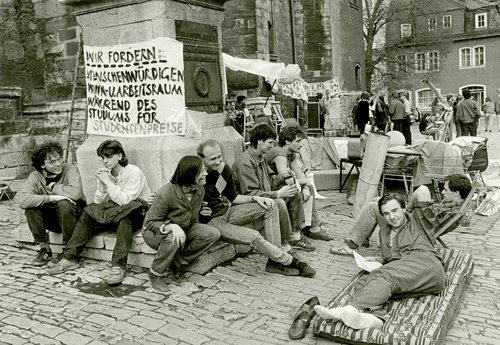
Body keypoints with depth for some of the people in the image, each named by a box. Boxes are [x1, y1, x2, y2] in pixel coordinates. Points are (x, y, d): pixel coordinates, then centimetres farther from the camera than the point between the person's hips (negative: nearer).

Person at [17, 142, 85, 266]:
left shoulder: (70, 169, -17)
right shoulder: (36, 177, -10)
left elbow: (75, 193, -36)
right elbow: (22, 200, -28)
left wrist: (53, 187, -19)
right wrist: (51, 198, -33)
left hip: (73, 216, -3)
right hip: (52, 221, 3)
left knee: (64, 204, -33)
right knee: (30, 208, -22)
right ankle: (45, 250, -7)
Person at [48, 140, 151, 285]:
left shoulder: (134, 173, -14)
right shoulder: (106, 174, 6)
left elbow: (125, 201, -23)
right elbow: (98, 203, 2)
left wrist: (108, 182, -22)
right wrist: (101, 185, -14)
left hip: (138, 214, -6)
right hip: (114, 213, 6)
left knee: (124, 218, -38)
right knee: (88, 214, -14)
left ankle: (118, 266, -39)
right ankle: (70, 258, -10)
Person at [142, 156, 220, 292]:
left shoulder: (199, 190, -8)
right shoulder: (165, 194, -29)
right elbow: (151, 222, -23)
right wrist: (171, 226, -41)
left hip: (183, 229, 7)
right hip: (154, 232, -6)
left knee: (213, 234, -16)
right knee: (174, 239, -41)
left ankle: (177, 265, -5)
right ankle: (156, 274, -14)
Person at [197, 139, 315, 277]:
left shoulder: (224, 168, 0)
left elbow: (233, 198, 11)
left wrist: (255, 198, -1)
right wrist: (199, 212, -29)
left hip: (227, 210, 8)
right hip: (211, 221, -8)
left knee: (270, 206, -4)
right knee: (253, 237, -27)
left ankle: (274, 261, -10)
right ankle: (291, 262, -5)